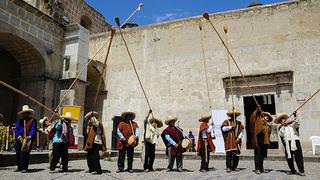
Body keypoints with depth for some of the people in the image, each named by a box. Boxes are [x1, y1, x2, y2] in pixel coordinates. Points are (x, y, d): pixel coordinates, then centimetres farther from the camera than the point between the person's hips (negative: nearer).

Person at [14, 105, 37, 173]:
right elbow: (16, 129, 5)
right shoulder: (20, 120, 12)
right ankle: (19, 167, 22)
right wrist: (19, 136, -11)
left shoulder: (33, 121, 0)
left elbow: (33, 130, -7)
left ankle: (24, 168, -1)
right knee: (18, 153, 8)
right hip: (19, 139, 4)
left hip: (28, 139, -4)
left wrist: (29, 137, -21)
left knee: (25, 153, -8)